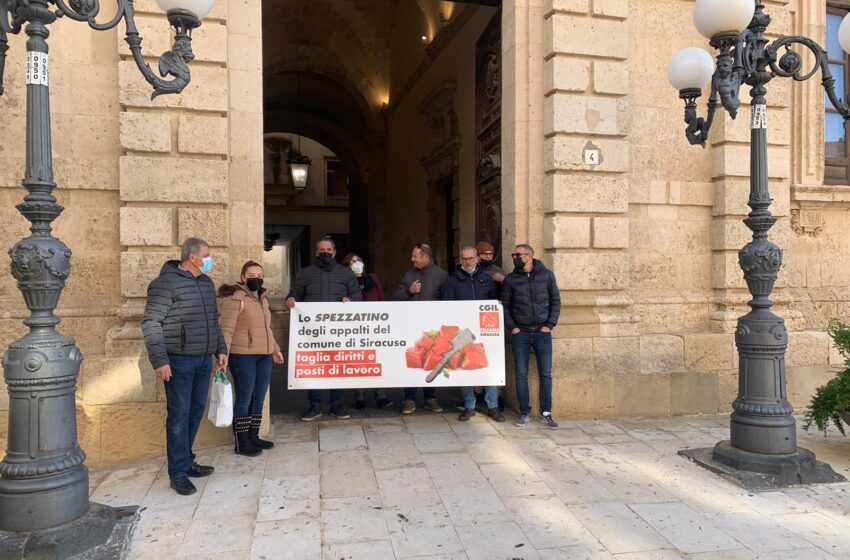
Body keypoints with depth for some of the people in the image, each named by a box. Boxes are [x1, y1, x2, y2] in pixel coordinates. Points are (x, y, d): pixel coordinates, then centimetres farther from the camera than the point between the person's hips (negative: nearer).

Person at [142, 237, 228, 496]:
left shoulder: (207, 283, 14)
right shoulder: (166, 283, -10)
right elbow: (151, 323, -13)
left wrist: (221, 349, 16)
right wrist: (160, 360, -18)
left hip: (204, 360, 8)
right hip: (179, 361, -7)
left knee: (196, 411, 13)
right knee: (179, 415, -3)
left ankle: (186, 461, 27)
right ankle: (178, 473, 6)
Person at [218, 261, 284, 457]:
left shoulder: (262, 297, 17)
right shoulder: (235, 298, -9)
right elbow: (227, 329, -15)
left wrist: (275, 349, 29)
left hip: (263, 355, 8)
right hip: (242, 355, -8)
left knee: (259, 398, 12)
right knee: (244, 398, -2)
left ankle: (253, 436, 23)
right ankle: (241, 443, 7)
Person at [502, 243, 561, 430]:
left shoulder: (546, 275, 3)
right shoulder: (510, 279, 4)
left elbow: (555, 301, 6)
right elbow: (505, 305, 8)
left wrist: (550, 324, -2)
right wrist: (511, 327, -2)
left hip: (542, 332, 0)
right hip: (521, 332, 1)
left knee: (546, 374, 2)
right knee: (521, 374, 2)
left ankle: (546, 413, 12)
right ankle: (524, 412, 13)